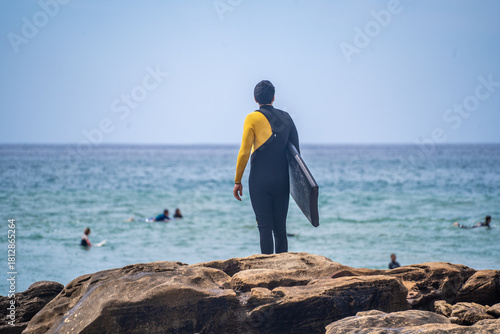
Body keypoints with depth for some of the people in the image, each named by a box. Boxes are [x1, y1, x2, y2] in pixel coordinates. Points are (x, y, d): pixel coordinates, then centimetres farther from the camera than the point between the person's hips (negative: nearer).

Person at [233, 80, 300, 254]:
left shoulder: (252, 118, -4)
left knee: (265, 227, -5)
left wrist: (238, 181, -3)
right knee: (280, 228, 9)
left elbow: (244, 152, -8)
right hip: (282, 181, 4)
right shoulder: (286, 117, 8)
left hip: (260, 180, -4)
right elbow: (295, 150, 9)